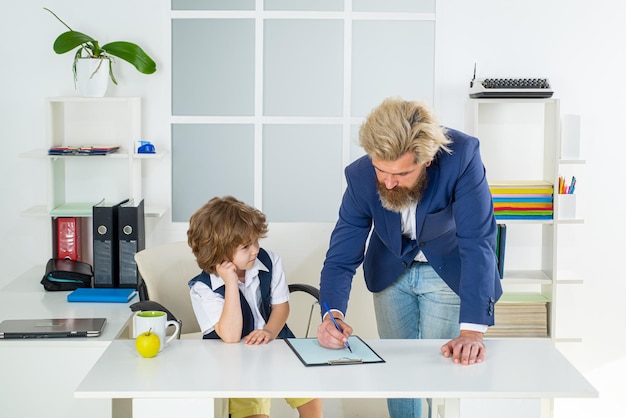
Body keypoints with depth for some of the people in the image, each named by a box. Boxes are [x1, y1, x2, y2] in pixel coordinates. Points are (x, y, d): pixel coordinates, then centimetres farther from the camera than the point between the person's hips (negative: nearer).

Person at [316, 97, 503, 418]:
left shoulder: (462, 156, -35)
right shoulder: (360, 176, -26)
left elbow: (478, 243, -38)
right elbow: (342, 256, -22)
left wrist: (472, 330, -44)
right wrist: (333, 314, -41)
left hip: (448, 272, -2)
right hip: (391, 271, 2)